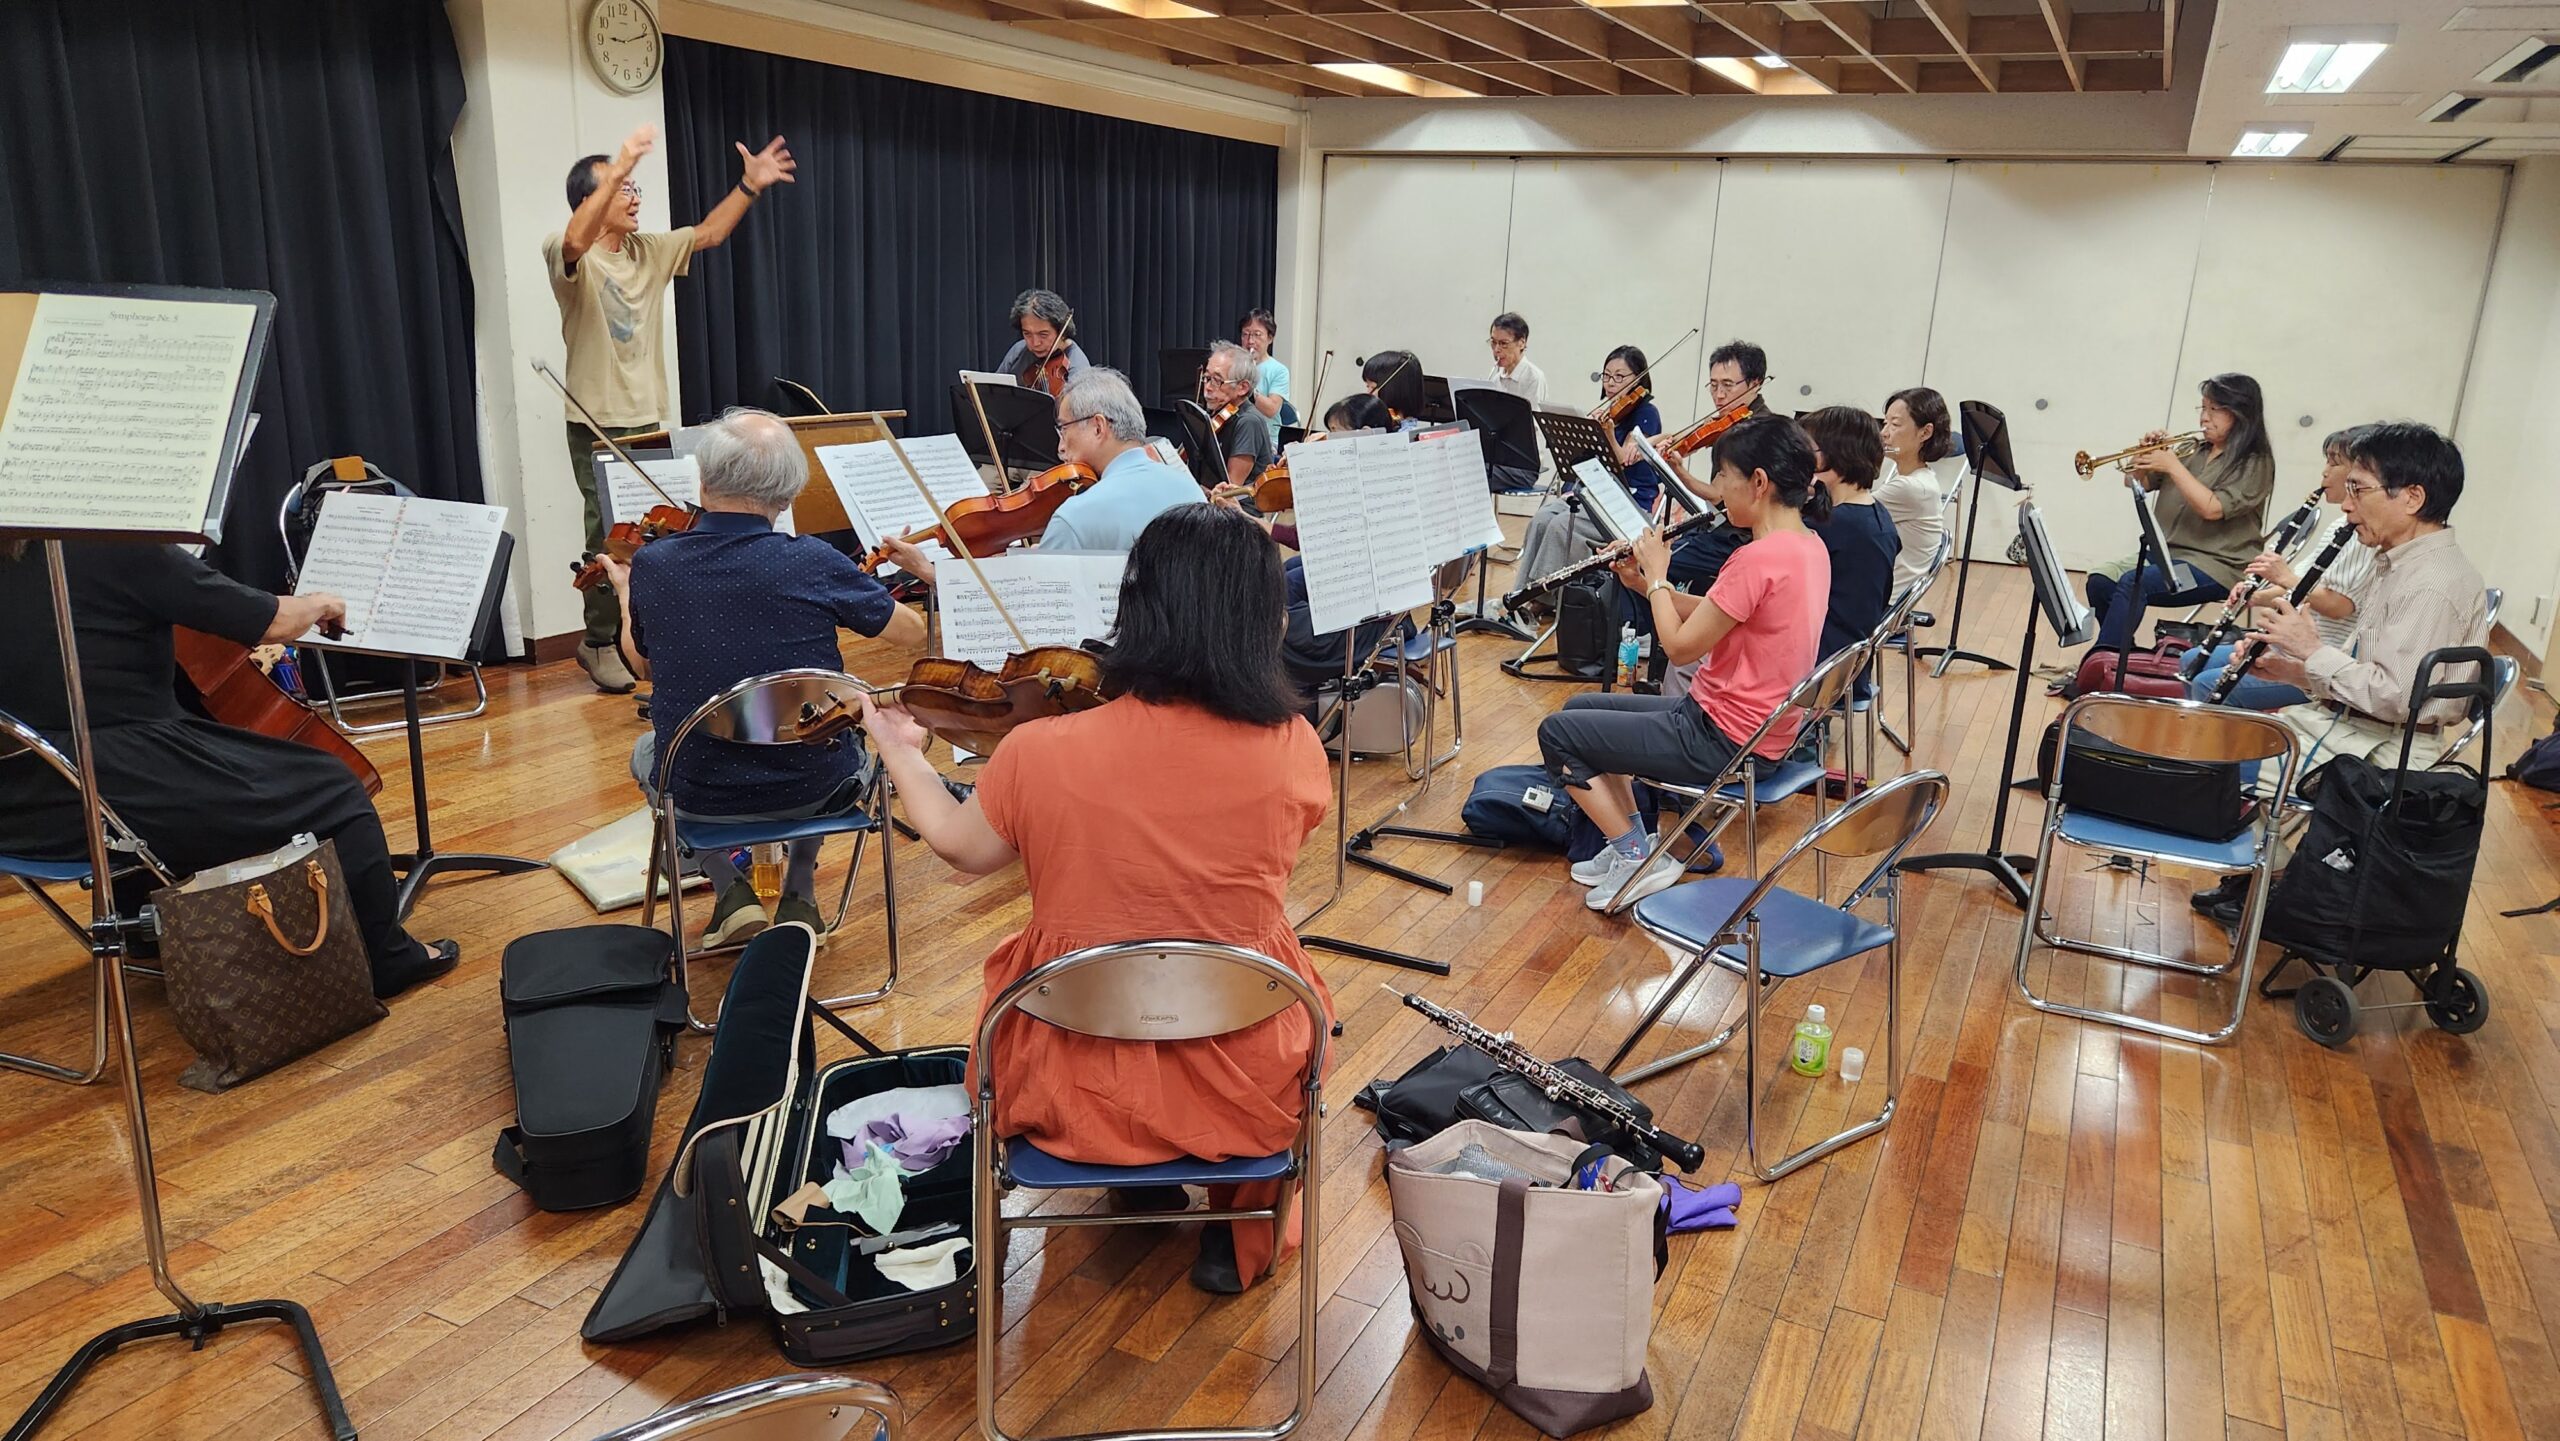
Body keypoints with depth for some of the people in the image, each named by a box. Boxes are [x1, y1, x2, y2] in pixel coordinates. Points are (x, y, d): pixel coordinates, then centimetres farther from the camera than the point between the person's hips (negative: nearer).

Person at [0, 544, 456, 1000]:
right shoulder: (121, 547, -16)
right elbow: (272, 623, -11)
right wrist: (320, 603, 10)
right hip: (127, 801, -8)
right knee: (334, 790, 8)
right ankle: (387, 959, 17)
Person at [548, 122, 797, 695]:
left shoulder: (649, 251, 11)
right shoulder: (567, 255, -9)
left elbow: (706, 234, 15)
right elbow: (576, 240, -31)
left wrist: (749, 185, 4)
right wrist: (619, 168, -40)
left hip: (649, 419, 6)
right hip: (598, 425, -6)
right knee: (610, 535, -3)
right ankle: (600, 643, 10)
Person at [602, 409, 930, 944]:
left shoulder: (651, 565, -11)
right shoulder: (812, 562, -18)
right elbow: (912, 631, -2)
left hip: (696, 794, 1)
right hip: (812, 788, -1)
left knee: (646, 753, 37)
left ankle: (731, 892, 20)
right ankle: (799, 895, 25)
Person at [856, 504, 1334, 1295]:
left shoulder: (1040, 753, -19)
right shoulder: (1293, 751, -16)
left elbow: (957, 843, 3)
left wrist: (897, 747, 20)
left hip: (1076, 1089, 0)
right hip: (1246, 1087, 0)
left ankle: (1137, 1181, 42)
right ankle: (1241, 1233, 35)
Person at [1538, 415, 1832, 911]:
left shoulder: (1758, 559, -26)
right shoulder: (1808, 545, 4)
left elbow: (1681, 646, -21)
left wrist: (1656, 576, -7)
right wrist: (1646, 585, 2)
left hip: (1724, 741, -10)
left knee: (1556, 733, 1)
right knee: (1581, 708, 20)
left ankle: (1635, 858, 4)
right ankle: (1633, 840, 19)